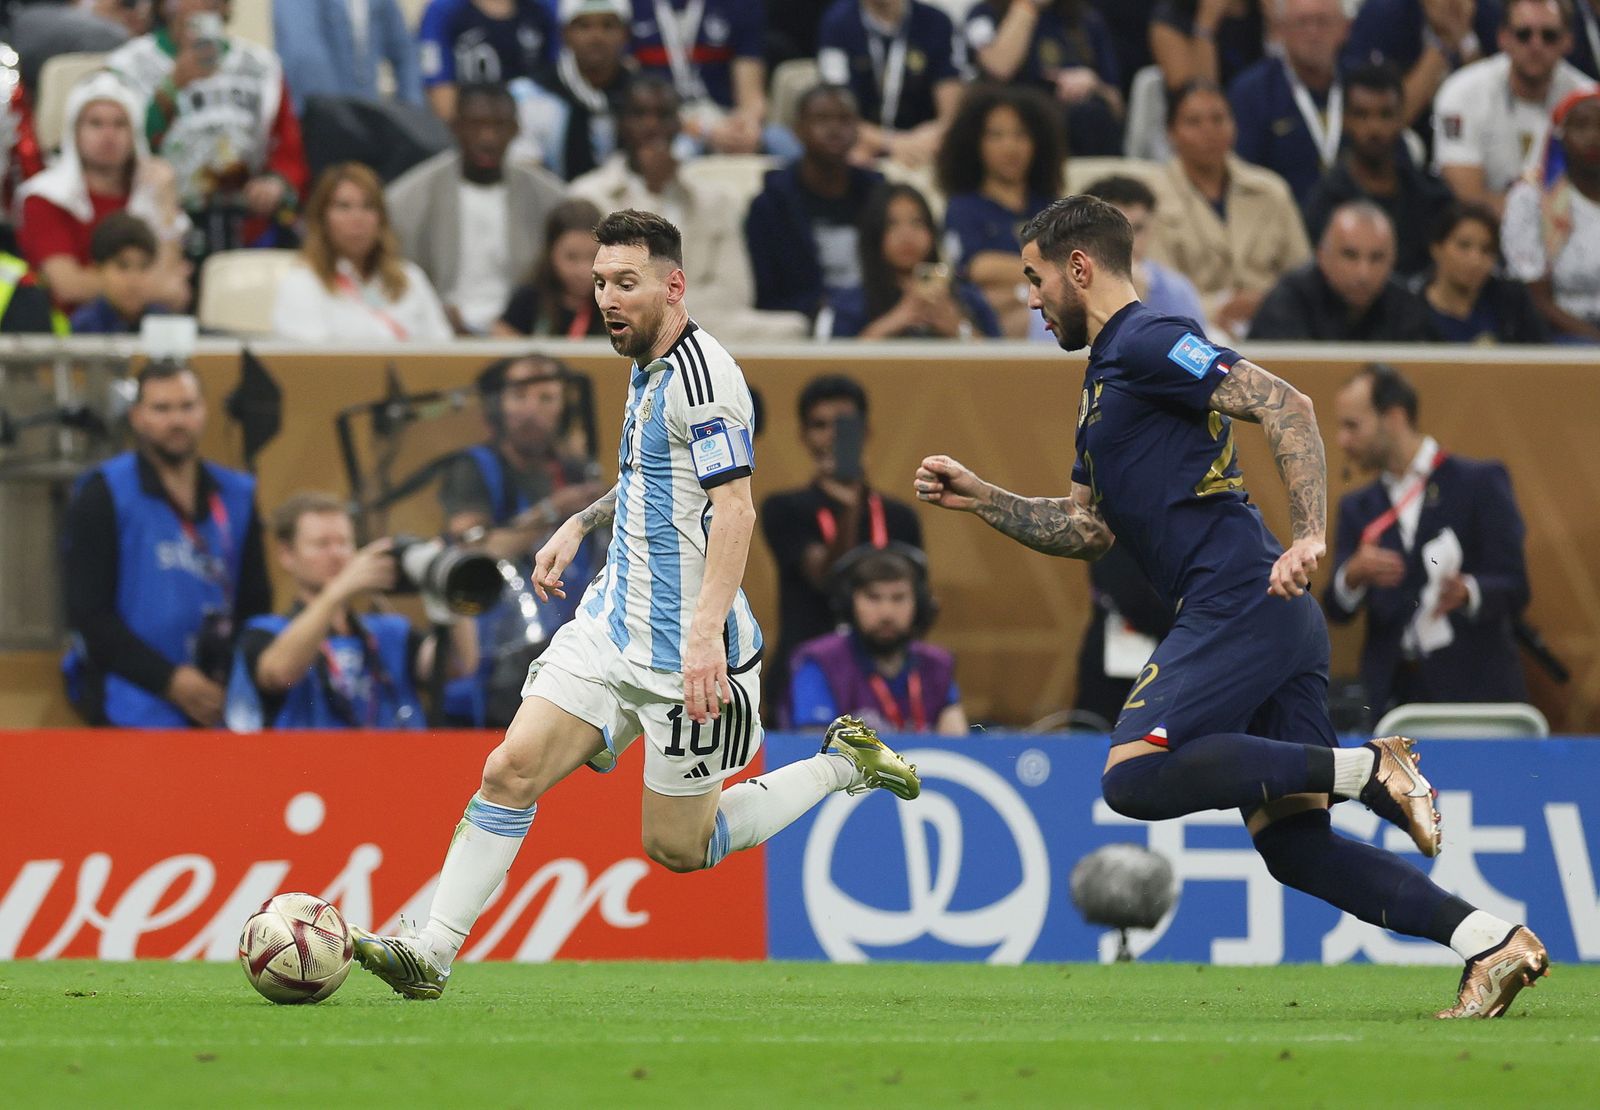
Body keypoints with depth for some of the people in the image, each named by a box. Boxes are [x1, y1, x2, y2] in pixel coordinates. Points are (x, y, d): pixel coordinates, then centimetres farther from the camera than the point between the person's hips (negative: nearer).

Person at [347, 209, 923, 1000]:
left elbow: (734, 506, -24)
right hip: (612, 627, 8)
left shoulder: (702, 374, -17)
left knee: (677, 846, 2)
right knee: (511, 770, -6)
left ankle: (842, 763, 19)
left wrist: (707, 631, -31)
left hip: (683, 652, -8)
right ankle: (431, 953, -5)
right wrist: (581, 524, 27)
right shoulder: (648, 365, 13)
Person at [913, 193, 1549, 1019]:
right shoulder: (1108, 371, 26)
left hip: (1241, 600, -10)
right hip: (1270, 614, 10)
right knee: (1290, 843, 2)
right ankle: (1493, 942, -5)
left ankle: (1367, 768, -17)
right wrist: (978, 499, 22)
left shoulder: (1146, 344, -5)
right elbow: (1087, 528, 30)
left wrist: (1309, 537, -25)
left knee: (1135, 777, -18)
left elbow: (1285, 406, -16)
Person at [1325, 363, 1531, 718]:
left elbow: (1514, 590, -5)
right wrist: (1353, 575, -15)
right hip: (1394, 695, 4)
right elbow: (1337, 609, 7)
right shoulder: (1358, 508, 16)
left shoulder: (1480, 483, 2)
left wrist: (1466, 593, -26)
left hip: (1473, 690, -3)